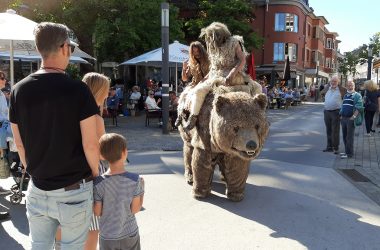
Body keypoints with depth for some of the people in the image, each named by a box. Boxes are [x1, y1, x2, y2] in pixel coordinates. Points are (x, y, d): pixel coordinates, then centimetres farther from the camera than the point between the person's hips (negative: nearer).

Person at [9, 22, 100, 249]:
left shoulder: (19, 90, -2)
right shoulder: (77, 89, -16)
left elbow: (19, 144, 5)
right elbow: (90, 144, -15)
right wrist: (95, 174, 1)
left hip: (37, 190, 4)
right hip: (74, 190, -4)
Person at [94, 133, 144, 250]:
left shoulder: (99, 183, -17)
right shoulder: (135, 180, -18)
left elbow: (97, 212, -9)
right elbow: (135, 209, -10)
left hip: (107, 236, 0)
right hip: (130, 234, 0)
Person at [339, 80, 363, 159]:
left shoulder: (357, 95, -4)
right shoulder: (345, 96, 18)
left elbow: (359, 107, -13)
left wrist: (353, 117, -20)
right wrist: (341, 115, 13)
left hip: (350, 119, -7)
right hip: (343, 118, 7)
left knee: (349, 137, -4)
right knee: (345, 136, 12)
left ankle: (349, 153, 1)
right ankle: (346, 151, 22)